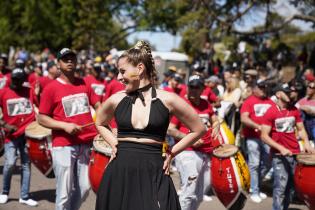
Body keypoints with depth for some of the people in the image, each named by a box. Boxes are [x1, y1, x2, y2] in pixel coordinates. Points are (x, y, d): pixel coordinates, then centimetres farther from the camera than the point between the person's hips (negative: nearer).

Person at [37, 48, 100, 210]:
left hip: (86, 144, 5)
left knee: (84, 188, 10)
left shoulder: (84, 84, 10)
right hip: (63, 146, -5)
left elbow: (98, 105, 17)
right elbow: (41, 118, -5)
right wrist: (64, 125, -18)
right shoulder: (51, 88, -5)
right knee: (65, 192, 0)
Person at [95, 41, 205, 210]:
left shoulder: (167, 100, -4)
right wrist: (114, 143, 9)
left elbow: (198, 130, 5)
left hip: (153, 174, -2)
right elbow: (100, 123, 24)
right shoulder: (116, 100, 3)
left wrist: (171, 153, 2)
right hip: (119, 173, 3)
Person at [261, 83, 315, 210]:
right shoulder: (271, 112, -8)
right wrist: (281, 148, -19)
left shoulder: (294, 110, 8)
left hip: (295, 154, 5)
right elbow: (264, 136, -10)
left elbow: (300, 129, 16)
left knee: (292, 186, 10)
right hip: (279, 155, -5)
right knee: (281, 186, -11)